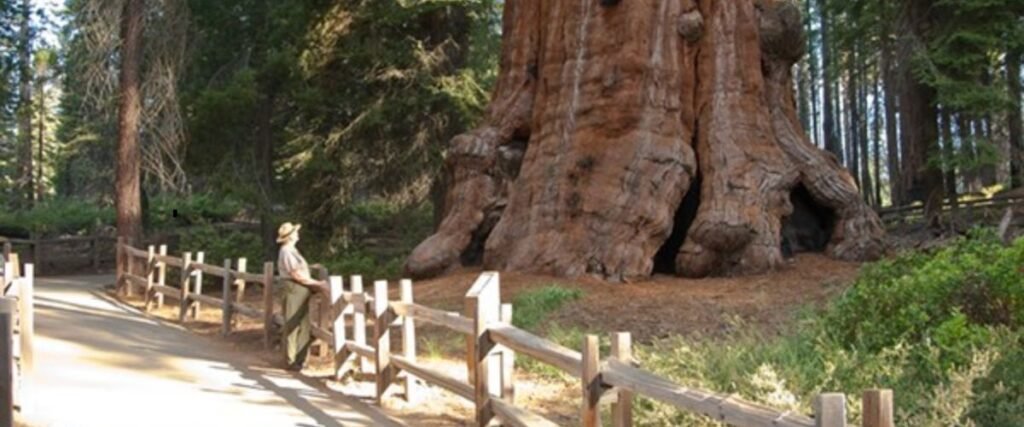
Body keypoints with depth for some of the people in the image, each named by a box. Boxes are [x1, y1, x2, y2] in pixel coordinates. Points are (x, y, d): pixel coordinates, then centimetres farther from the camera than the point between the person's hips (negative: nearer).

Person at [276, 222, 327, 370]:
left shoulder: (292, 250, 18)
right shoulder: (287, 251, -13)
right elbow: (297, 275, -17)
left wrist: (315, 285, 11)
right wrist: (316, 283, -11)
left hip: (302, 291, 10)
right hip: (294, 290, -10)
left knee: (304, 326, 12)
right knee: (292, 327, -4)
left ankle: (300, 359, 18)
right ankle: (292, 361, 1)